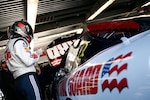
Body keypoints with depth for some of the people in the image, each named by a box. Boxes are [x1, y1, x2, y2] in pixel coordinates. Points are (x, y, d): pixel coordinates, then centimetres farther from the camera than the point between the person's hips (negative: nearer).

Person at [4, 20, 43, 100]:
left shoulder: (9, 45, 24)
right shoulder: (19, 42, -4)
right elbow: (28, 61, -14)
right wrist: (37, 53, 2)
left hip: (17, 79, 9)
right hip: (28, 77, -9)